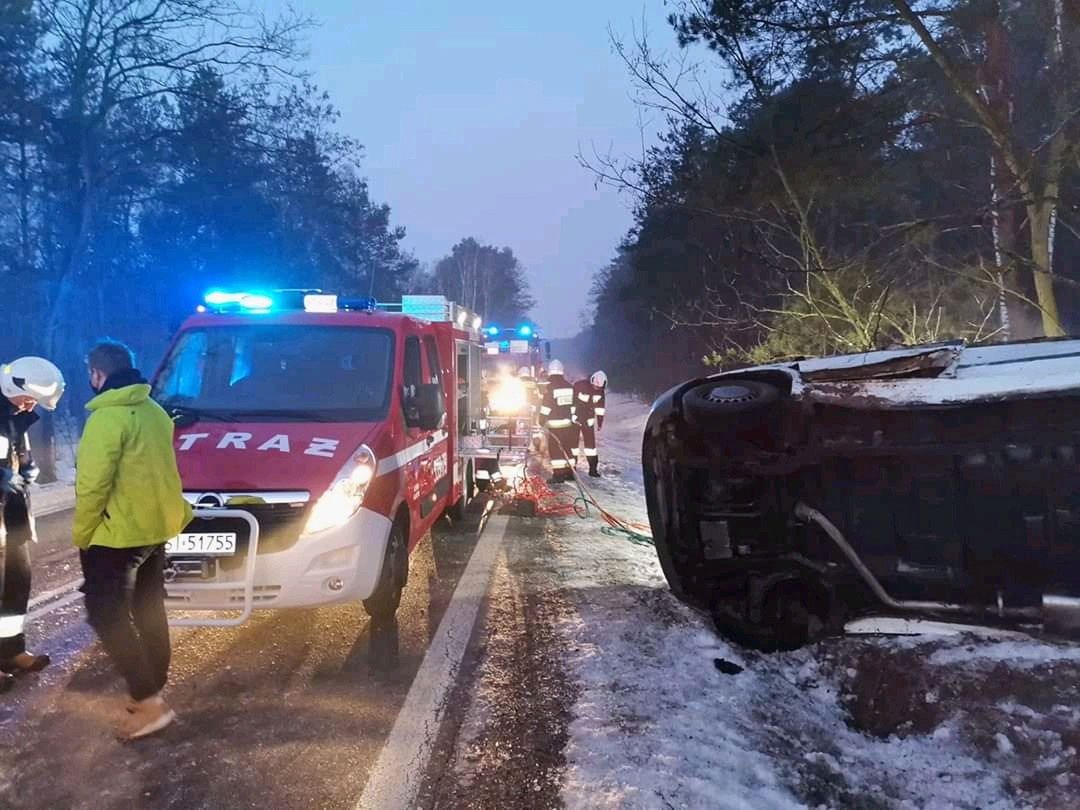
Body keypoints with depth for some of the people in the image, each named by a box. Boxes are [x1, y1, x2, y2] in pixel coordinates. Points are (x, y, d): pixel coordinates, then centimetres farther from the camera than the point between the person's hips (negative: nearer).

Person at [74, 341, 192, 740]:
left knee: (108, 616, -2)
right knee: (149, 614, 16)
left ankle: (149, 702, -5)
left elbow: (93, 483, -20)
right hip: (155, 528, 9)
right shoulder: (155, 412, 11)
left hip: (116, 535, -9)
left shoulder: (108, 417, -18)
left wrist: (80, 533, -10)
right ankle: (152, 692, 26)